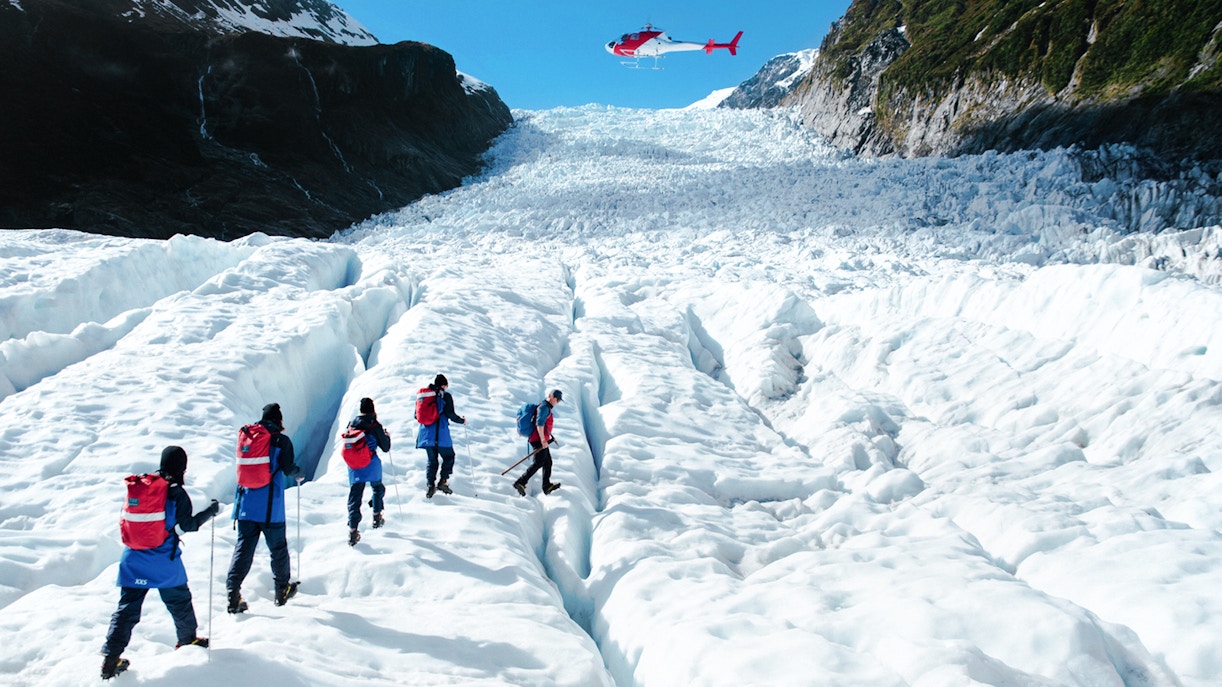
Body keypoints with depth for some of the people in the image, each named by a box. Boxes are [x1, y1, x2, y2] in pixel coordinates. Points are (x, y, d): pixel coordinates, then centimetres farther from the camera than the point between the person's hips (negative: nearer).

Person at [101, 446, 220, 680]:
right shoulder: (177, 493, -12)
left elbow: (127, 517, 11)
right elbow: (186, 525, -8)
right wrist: (210, 512, 3)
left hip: (134, 559, 4)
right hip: (165, 564, -4)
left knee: (127, 607, 3)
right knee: (179, 600, 17)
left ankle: (111, 657, -4)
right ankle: (188, 638, 33)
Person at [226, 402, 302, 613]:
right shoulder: (282, 440, -5)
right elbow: (288, 468, -8)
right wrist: (299, 474, 13)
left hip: (247, 503, 3)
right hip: (270, 506, -3)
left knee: (243, 548, 4)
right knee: (278, 547, 11)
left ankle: (233, 592, -9)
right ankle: (282, 590, 22)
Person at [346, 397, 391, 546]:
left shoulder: (351, 425, 1)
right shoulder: (375, 426, -10)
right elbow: (385, 447, -4)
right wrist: (387, 436, 14)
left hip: (354, 468, 2)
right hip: (371, 466, -2)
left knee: (354, 497, 2)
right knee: (378, 488, 26)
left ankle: (352, 530, -7)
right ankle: (377, 518, 31)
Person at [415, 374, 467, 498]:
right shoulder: (445, 396, -4)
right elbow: (450, 414, -11)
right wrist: (461, 420, 6)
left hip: (426, 433, 5)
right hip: (440, 434, -5)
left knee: (432, 460, 14)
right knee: (449, 457, 11)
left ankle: (430, 486, 6)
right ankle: (443, 481, -2)